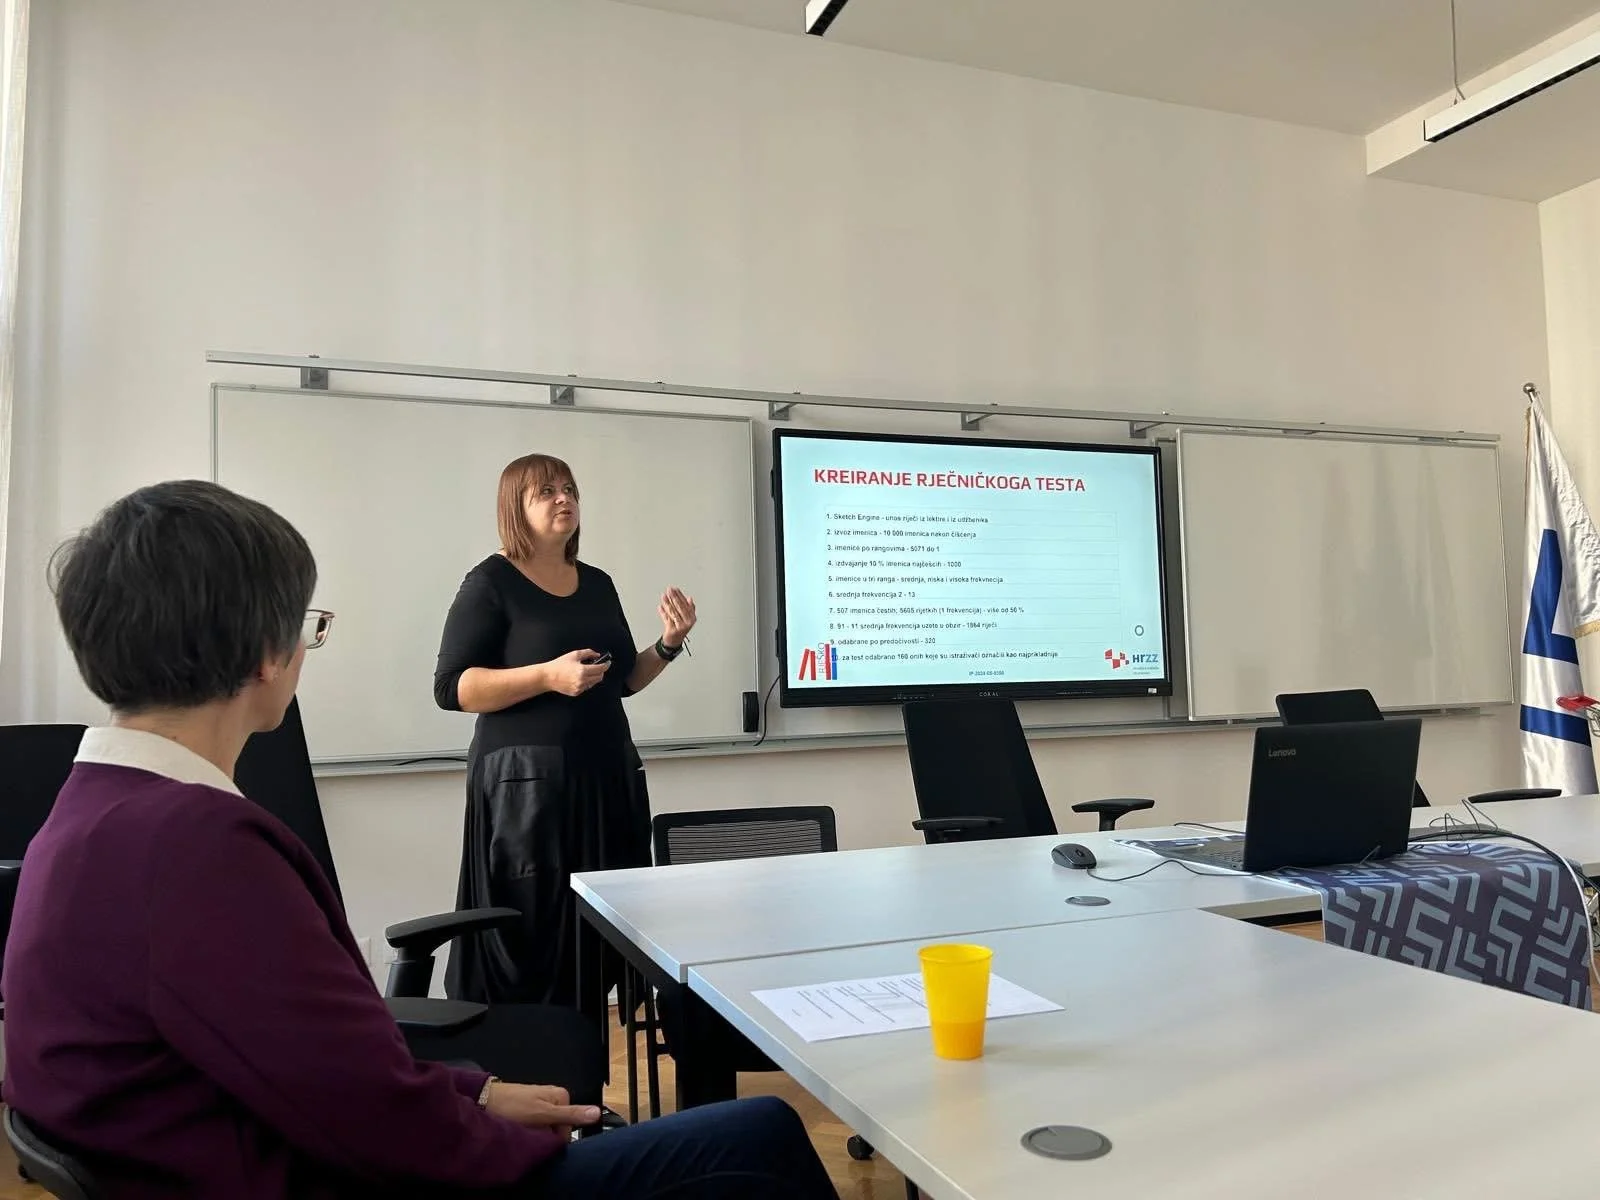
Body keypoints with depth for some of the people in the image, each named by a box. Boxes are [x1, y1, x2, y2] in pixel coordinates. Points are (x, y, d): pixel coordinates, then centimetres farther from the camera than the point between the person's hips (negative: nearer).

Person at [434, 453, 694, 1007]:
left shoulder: (598, 583, 13)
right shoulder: (491, 583, -4)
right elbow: (450, 688, -11)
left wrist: (669, 644, 1)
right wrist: (548, 675, -20)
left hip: (606, 774, 6)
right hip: (527, 780, -6)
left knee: (599, 933, 7)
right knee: (529, 939, -5)